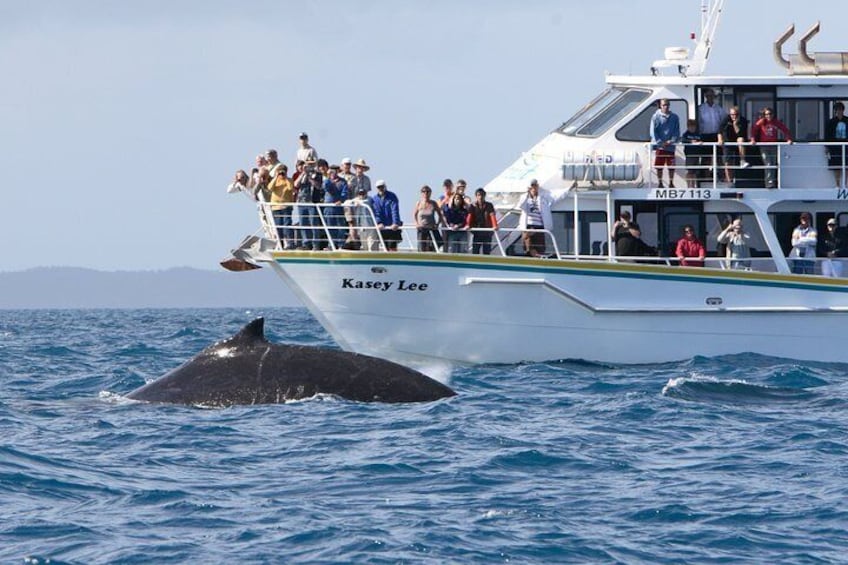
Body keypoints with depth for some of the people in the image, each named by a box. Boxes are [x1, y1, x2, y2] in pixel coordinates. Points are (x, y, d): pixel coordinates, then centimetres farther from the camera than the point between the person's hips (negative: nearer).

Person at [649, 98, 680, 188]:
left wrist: (672, 141, -11)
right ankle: (660, 182, 10)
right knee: (659, 166, 1)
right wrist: (661, 143, -13)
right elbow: (653, 132, -3)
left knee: (671, 166, 4)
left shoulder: (674, 117, 6)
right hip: (659, 146, -2)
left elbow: (677, 131, 7)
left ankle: (671, 182, 14)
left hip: (670, 146, 2)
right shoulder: (656, 117, 0)